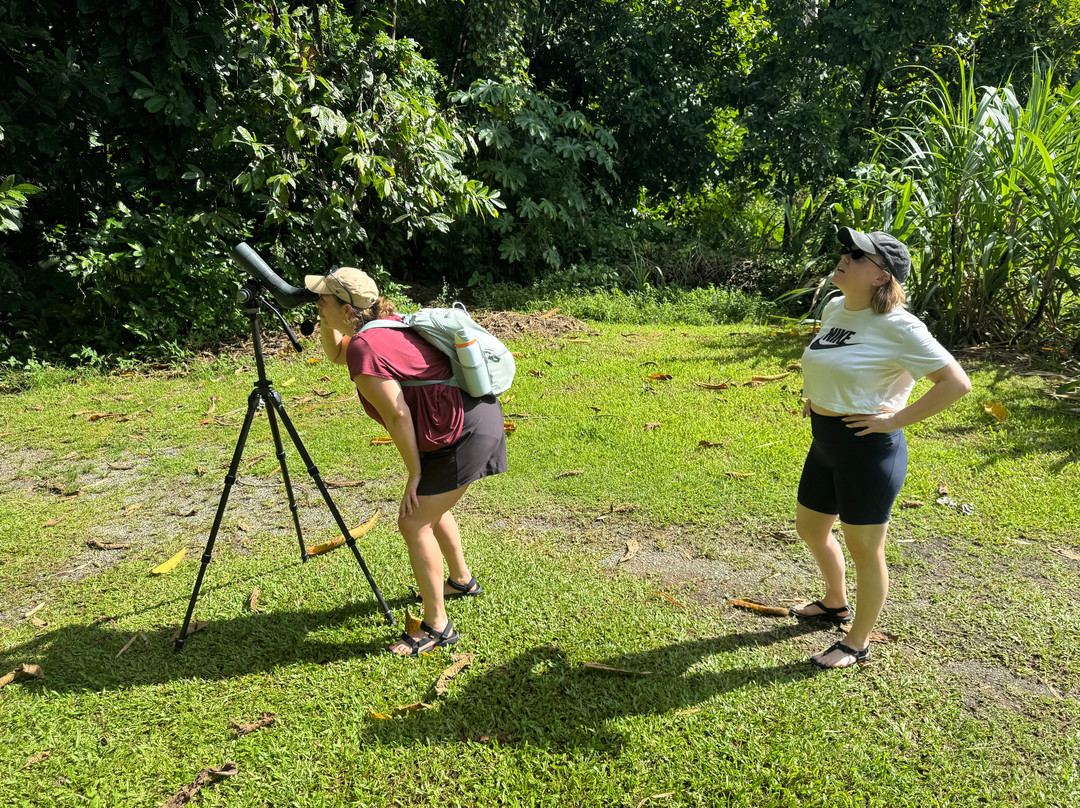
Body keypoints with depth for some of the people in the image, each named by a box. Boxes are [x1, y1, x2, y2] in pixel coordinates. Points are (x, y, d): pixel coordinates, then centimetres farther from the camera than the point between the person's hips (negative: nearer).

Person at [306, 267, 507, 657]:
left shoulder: (364, 348, -20)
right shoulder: (384, 323, 8)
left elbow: (398, 416, -20)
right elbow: (335, 354, 27)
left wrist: (415, 474, -9)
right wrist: (325, 318, 11)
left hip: (464, 433, -10)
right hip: (476, 412, 10)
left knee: (414, 522, -2)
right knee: (429, 506, 25)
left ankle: (437, 626, 11)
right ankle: (462, 580, 46)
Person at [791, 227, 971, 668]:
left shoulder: (897, 326, -18)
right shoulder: (834, 309, 5)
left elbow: (956, 383, -18)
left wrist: (895, 420, -19)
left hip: (868, 449, -8)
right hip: (825, 442, 9)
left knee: (864, 549, 8)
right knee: (810, 529, 23)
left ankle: (857, 643, 30)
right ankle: (836, 604, 50)